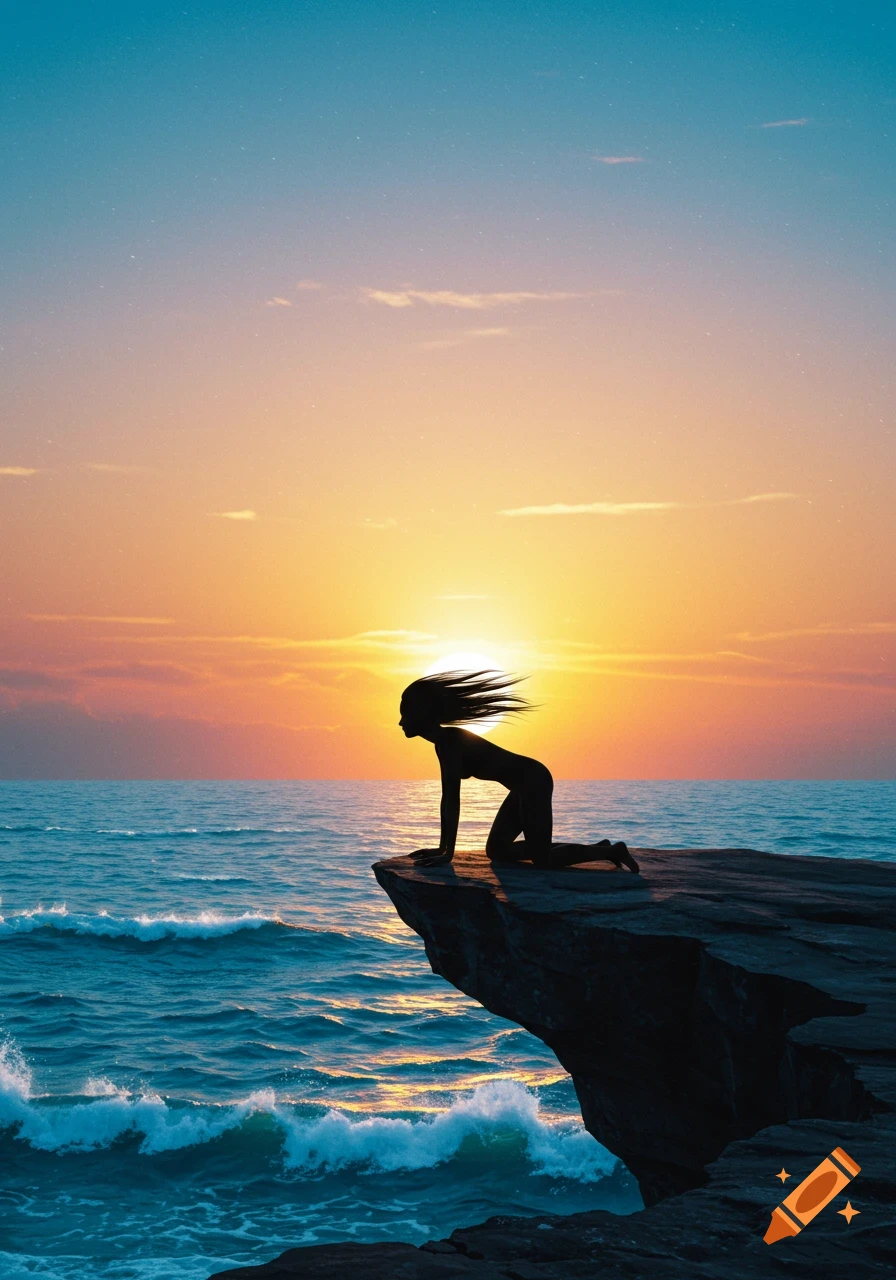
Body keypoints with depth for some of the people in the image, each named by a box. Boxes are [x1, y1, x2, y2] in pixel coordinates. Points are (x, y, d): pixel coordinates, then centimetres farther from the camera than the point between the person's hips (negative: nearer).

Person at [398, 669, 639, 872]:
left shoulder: (449, 741, -19)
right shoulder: (443, 742, 9)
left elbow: (453, 800, -23)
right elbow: (447, 798, 14)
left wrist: (448, 853, -23)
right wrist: (442, 847, 12)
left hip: (533, 781, -10)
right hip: (526, 785, 10)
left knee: (542, 860, -11)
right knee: (497, 851, 12)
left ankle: (612, 851, 5)